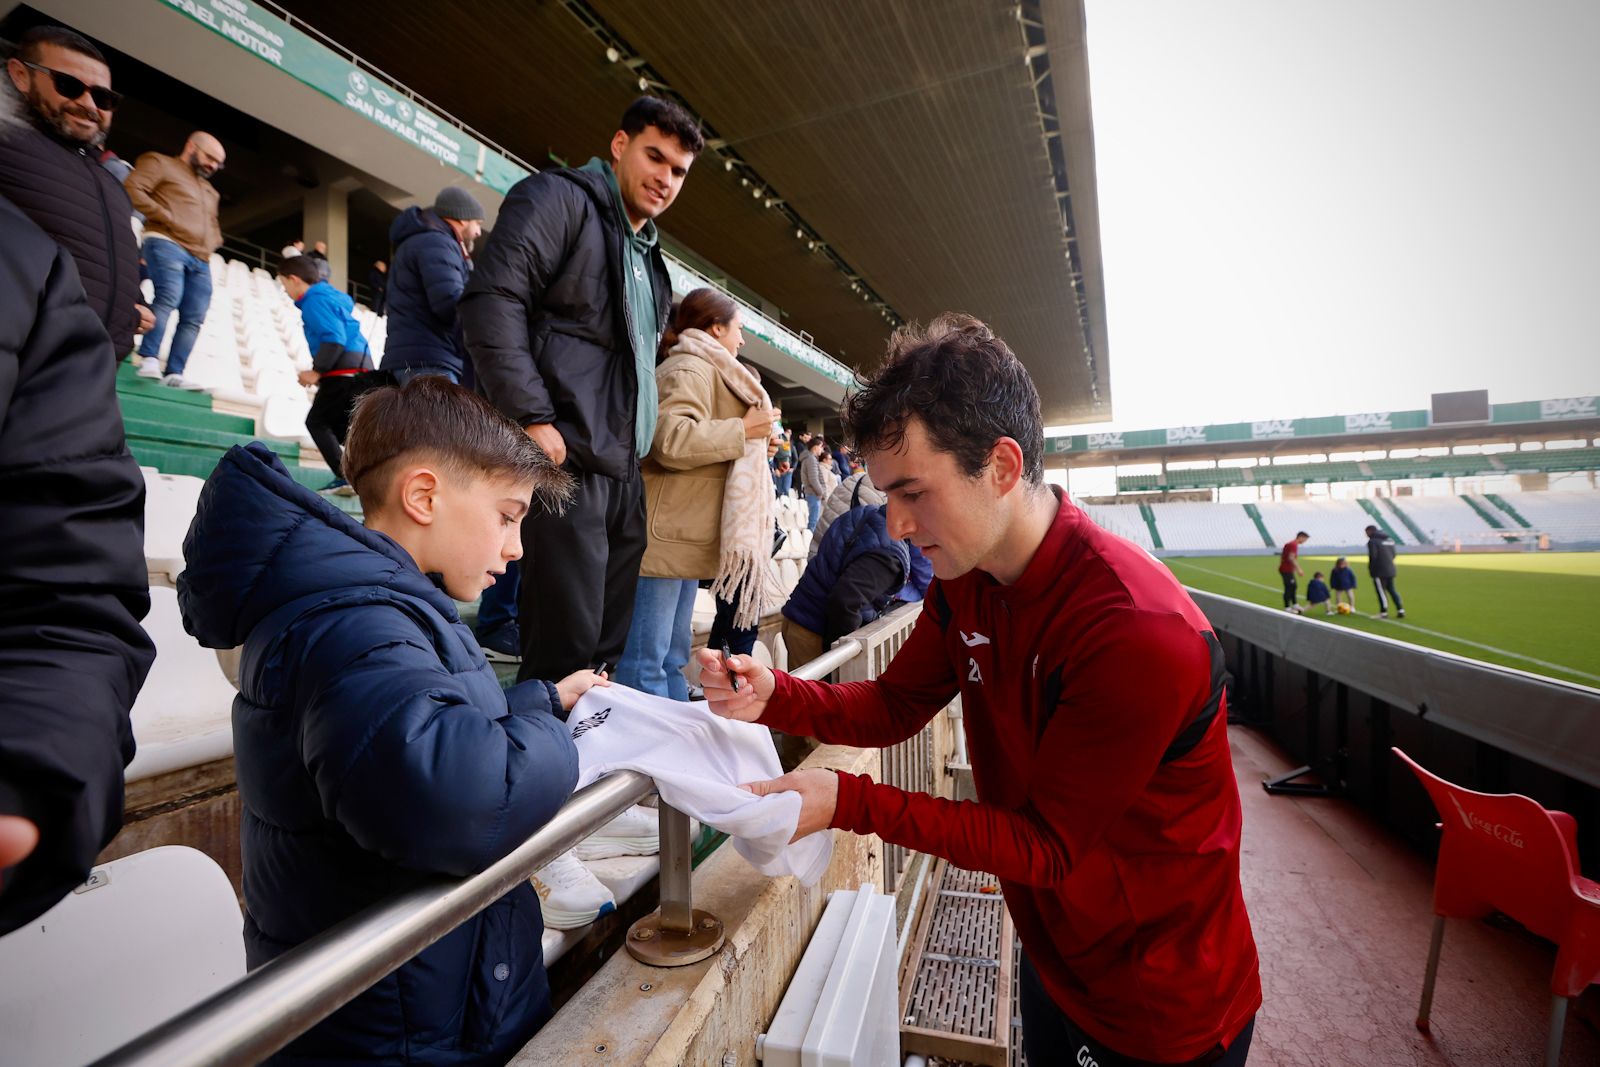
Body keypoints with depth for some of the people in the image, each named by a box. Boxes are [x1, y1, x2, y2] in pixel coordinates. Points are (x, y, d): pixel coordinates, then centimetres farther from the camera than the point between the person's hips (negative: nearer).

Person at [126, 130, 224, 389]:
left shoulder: (209, 190, 35)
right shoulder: (161, 163, 12)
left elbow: (213, 225, 40)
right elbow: (131, 189, -2)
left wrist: (212, 244, 17)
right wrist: (166, 217, -12)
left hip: (200, 259, 7)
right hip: (167, 243, -6)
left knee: (193, 318, -7)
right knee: (169, 297, -27)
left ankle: (173, 374, -12)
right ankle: (149, 359, -33)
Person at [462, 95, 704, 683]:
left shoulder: (649, 255, 27)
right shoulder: (559, 197, 3)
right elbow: (492, 301, -11)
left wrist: (640, 449, 16)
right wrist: (532, 419, -19)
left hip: (623, 472, 8)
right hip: (565, 458, -8)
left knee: (607, 651, 11)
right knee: (565, 649, -8)